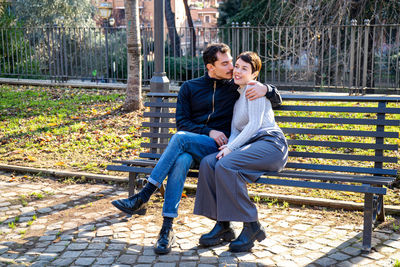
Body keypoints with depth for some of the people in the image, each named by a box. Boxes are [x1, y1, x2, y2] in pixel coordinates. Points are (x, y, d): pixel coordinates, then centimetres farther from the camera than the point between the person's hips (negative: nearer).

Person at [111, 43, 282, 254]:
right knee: (181, 161, -35)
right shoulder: (189, 87, 15)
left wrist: (265, 89, -8)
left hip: (218, 149, -2)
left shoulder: (237, 87, 12)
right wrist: (208, 132, -10)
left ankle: (142, 197, -27)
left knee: (180, 138, -30)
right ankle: (167, 228, -35)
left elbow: (277, 99, 16)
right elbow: (181, 122, 6)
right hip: (190, 148, 2)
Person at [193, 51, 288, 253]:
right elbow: (235, 130, 19)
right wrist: (228, 146, -2)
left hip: (270, 143, -7)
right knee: (208, 163, -16)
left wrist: (231, 148, -16)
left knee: (225, 165, -30)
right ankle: (223, 225, -13)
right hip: (251, 147, 8)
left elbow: (255, 124, -11)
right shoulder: (236, 95, 25)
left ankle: (252, 226, -20)